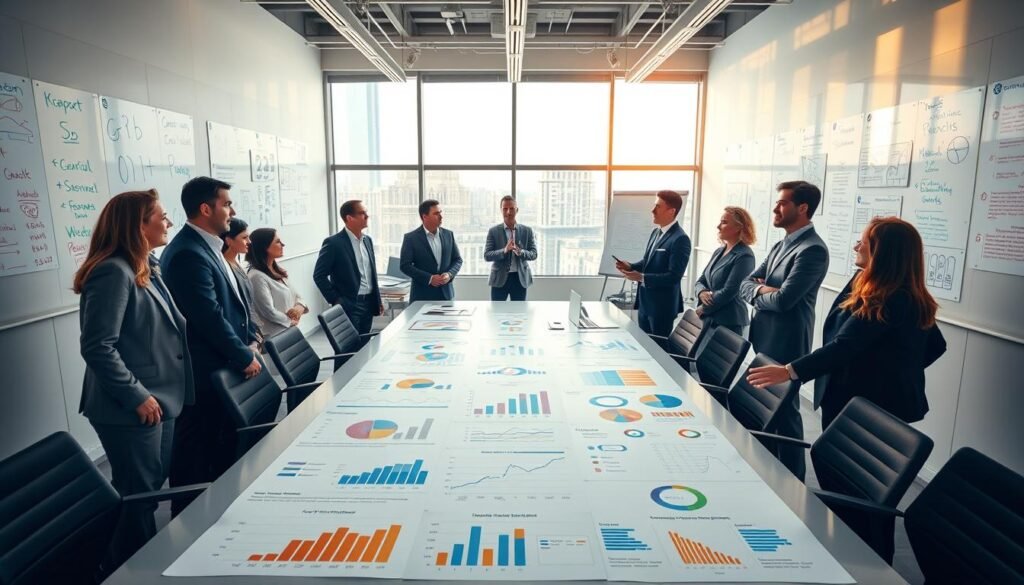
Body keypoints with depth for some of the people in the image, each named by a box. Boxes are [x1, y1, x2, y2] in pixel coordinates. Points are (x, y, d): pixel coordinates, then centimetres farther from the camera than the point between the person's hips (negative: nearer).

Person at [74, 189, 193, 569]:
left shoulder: (147, 268, 11)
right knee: (137, 497, 6)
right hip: (131, 410, -9)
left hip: (159, 399, 9)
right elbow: (98, 348, -23)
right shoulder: (113, 271, -19)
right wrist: (136, 396, -22)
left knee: (151, 489, 21)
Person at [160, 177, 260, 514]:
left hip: (221, 364, 10)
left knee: (221, 445, 20)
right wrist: (243, 357, -14)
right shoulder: (188, 253, -21)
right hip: (204, 371, -10)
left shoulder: (206, 246, 11)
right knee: (198, 454, 5)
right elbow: (209, 316, -23)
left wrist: (247, 339, 10)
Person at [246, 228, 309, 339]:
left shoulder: (278, 271, 11)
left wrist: (300, 307, -8)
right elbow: (269, 312, -20)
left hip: (291, 332, 8)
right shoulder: (257, 276, -16)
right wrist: (291, 321, -7)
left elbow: (296, 297, 14)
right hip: (275, 337, -8)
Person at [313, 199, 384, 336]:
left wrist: (378, 299, 16)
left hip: (369, 303, 7)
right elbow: (319, 275, -10)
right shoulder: (334, 243, -11)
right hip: (349, 306, -7)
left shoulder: (367, 240, 11)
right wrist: (335, 300, -11)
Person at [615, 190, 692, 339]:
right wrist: (631, 266, -1)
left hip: (662, 305, -8)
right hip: (645, 301, 8)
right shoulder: (656, 232, 10)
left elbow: (674, 276, -23)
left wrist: (641, 277, -25)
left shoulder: (680, 239, -19)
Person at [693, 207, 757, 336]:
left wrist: (701, 309, -10)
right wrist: (702, 292, -11)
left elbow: (728, 292, -18)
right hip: (708, 319, 7)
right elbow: (700, 281, 12)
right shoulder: (719, 252, 11)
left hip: (728, 322, -7)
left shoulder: (744, 256, -13)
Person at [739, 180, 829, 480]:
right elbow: (746, 284, 9)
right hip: (763, 339, 9)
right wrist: (761, 289, -12)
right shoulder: (780, 246, 13)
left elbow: (783, 299, -24)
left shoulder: (812, 249, -18)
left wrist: (758, 292, -5)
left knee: (784, 411, 4)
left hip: (785, 344, -9)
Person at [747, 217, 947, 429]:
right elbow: (936, 344, 16)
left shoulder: (888, 301, -24)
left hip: (864, 404, -9)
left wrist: (789, 371, -34)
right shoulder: (908, 296, 8)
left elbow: (844, 346, -31)